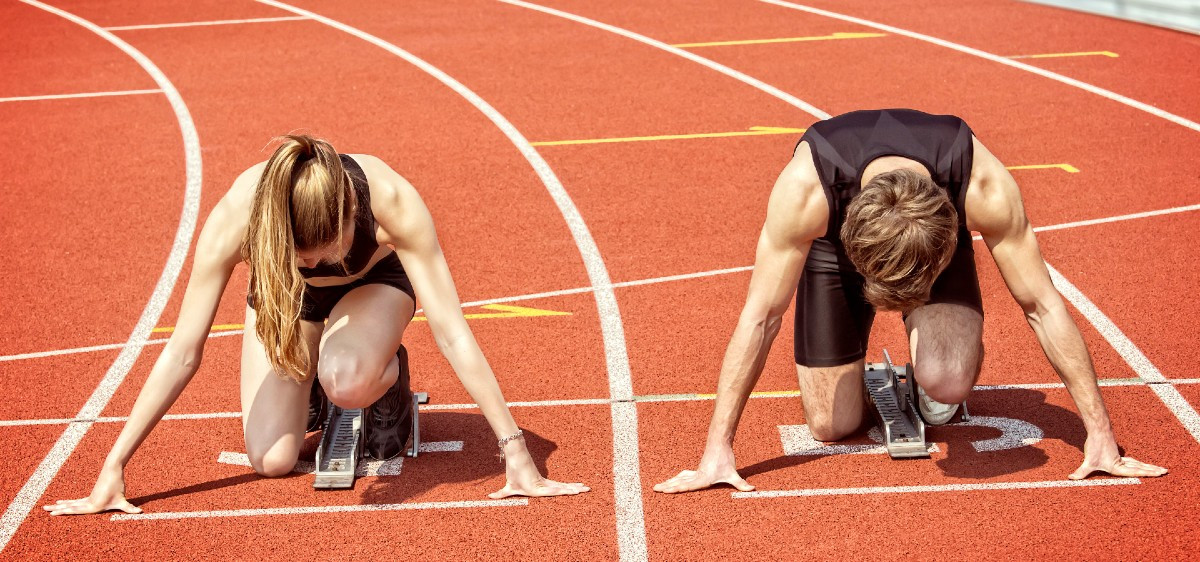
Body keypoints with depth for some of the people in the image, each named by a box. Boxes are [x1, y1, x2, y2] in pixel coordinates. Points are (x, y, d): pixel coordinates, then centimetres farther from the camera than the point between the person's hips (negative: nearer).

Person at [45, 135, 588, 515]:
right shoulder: (235, 216, -38)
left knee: (350, 382, -36)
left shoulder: (390, 199, -40)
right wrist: (112, 470, -28)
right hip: (286, 297, 1)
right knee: (271, 460, -16)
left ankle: (390, 376, 1)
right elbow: (183, 353, -29)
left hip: (373, 283, -1)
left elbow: (451, 333, -35)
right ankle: (307, 387, 17)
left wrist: (518, 457, -35)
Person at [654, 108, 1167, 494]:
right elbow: (760, 316, -33)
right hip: (833, 244, 0)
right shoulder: (806, 188, -43)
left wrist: (1100, 435, -26)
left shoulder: (985, 188, -41)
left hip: (940, 244, 0)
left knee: (947, 384, -28)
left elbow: (1043, 307, -29)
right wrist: (717, 451, -33)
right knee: (832, 426, -5)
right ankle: (857, 368, 28)